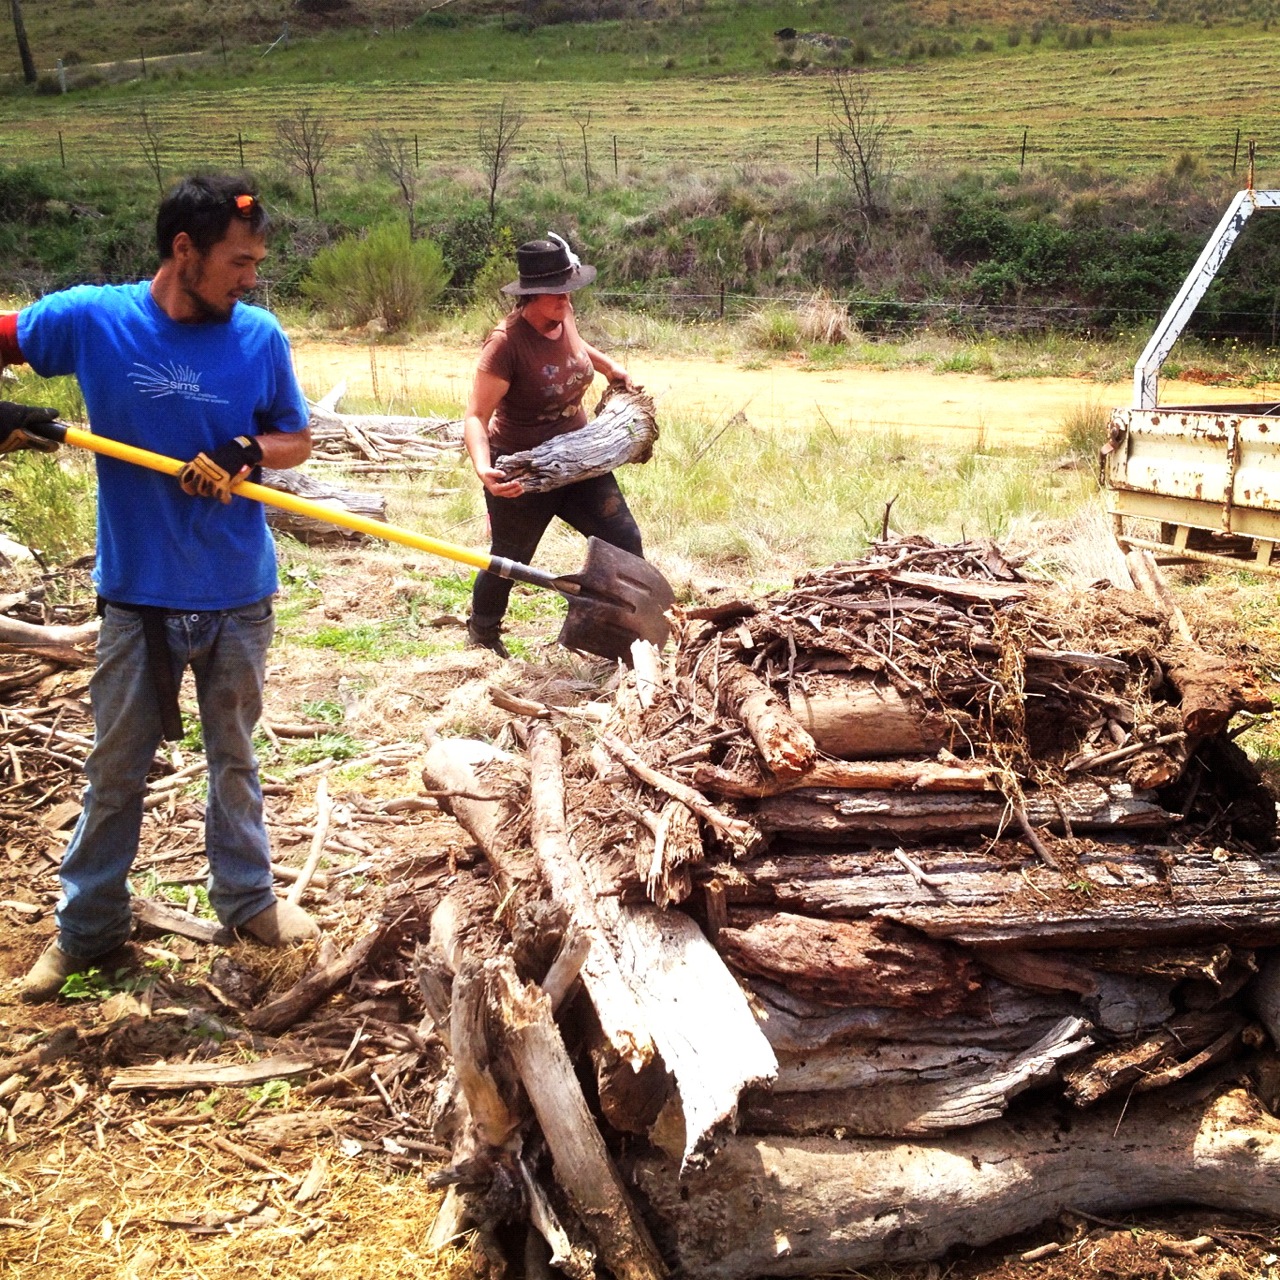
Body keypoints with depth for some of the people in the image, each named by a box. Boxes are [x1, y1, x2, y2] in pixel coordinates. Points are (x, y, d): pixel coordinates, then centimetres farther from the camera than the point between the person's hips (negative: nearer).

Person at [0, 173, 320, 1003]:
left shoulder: (259, 337, -6)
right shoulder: (90, 318, -9)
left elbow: (298, 439, 4)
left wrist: (250, 453, -17)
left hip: (238, 592, 1)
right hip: (138, 592, -1)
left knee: (234, 755, 17)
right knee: (116, 765, 10)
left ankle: (247, 898, 35)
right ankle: (87, 930, 26)